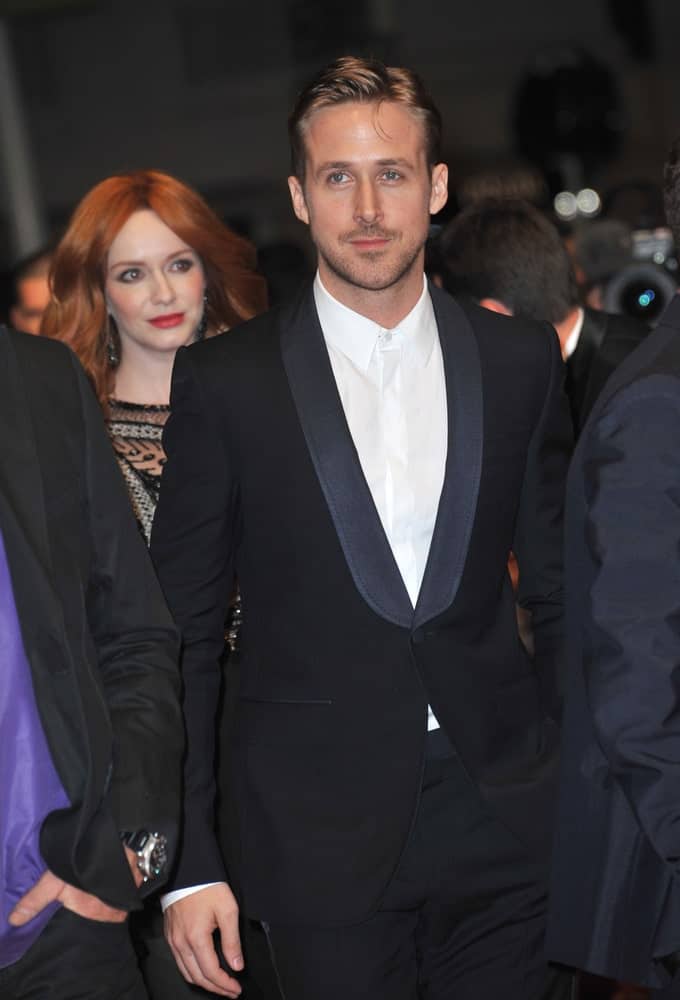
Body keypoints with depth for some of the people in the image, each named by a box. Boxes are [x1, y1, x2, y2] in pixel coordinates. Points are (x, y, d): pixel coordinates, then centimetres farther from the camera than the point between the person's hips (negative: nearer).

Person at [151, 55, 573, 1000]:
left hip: (506, 820, 2)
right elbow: (184, 631, -1)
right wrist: (190, 862, -5)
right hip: (320, 839, -2)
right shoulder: (225, 379, -3)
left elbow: (558, 591, 11)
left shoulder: (521, 361, 4)